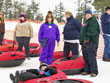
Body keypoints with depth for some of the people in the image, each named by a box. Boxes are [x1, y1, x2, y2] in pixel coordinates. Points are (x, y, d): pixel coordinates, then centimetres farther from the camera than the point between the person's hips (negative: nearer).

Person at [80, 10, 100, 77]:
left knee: (91, 57, -11)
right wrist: (82, 41, 25)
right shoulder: (88, 21, 27)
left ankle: (94, 71, -6)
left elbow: (91, 30, -20)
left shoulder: (93, 20, -5)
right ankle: (87, 70, 18)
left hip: (91, 42, -10)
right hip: (85, 41, 10)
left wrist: (87, 37, -26)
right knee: (86, 57, 10)